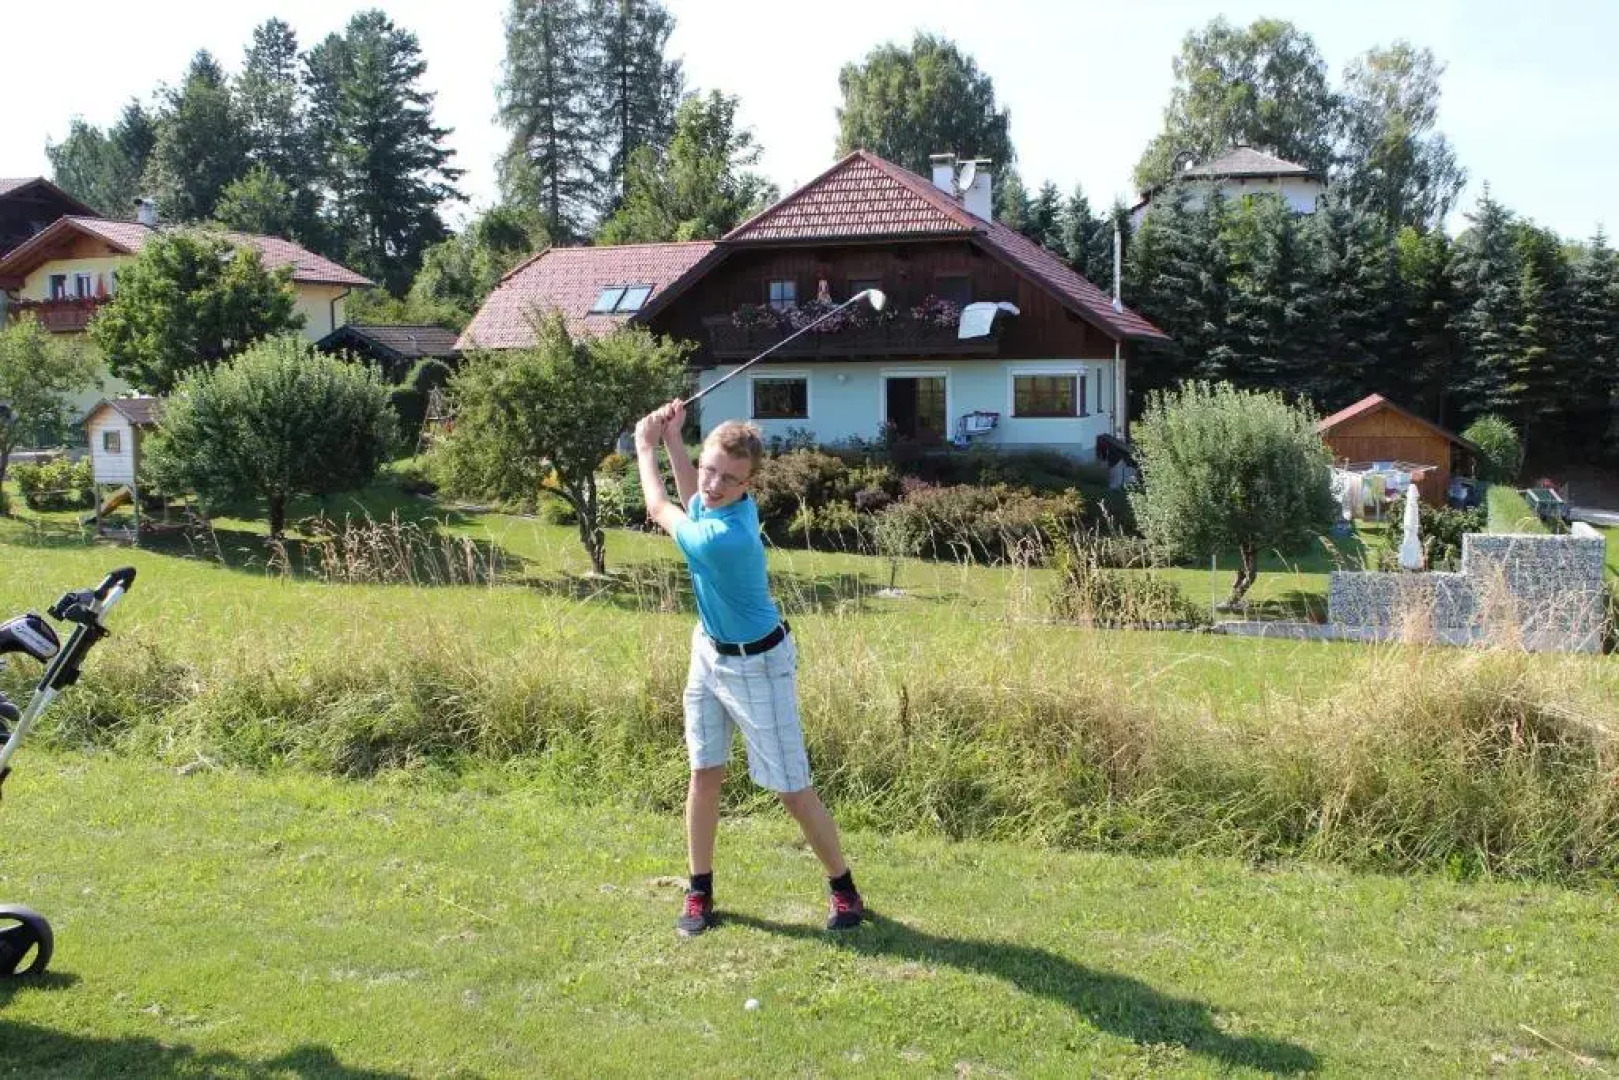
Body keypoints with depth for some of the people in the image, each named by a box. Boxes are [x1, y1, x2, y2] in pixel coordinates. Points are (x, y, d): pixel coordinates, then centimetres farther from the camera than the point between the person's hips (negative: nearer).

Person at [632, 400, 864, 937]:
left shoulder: (725, 537, -34)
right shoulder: (713, 502, -11)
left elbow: (660, 509, -15)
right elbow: (692, 500, 18)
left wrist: (645, 446, -1)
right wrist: (673, 437, 7)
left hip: (755, 664, -8)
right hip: (709, 650, 8)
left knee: (792, 788, 1)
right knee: (704, 772, 10)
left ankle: (844, 890, 17)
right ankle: (700, 891, 20)